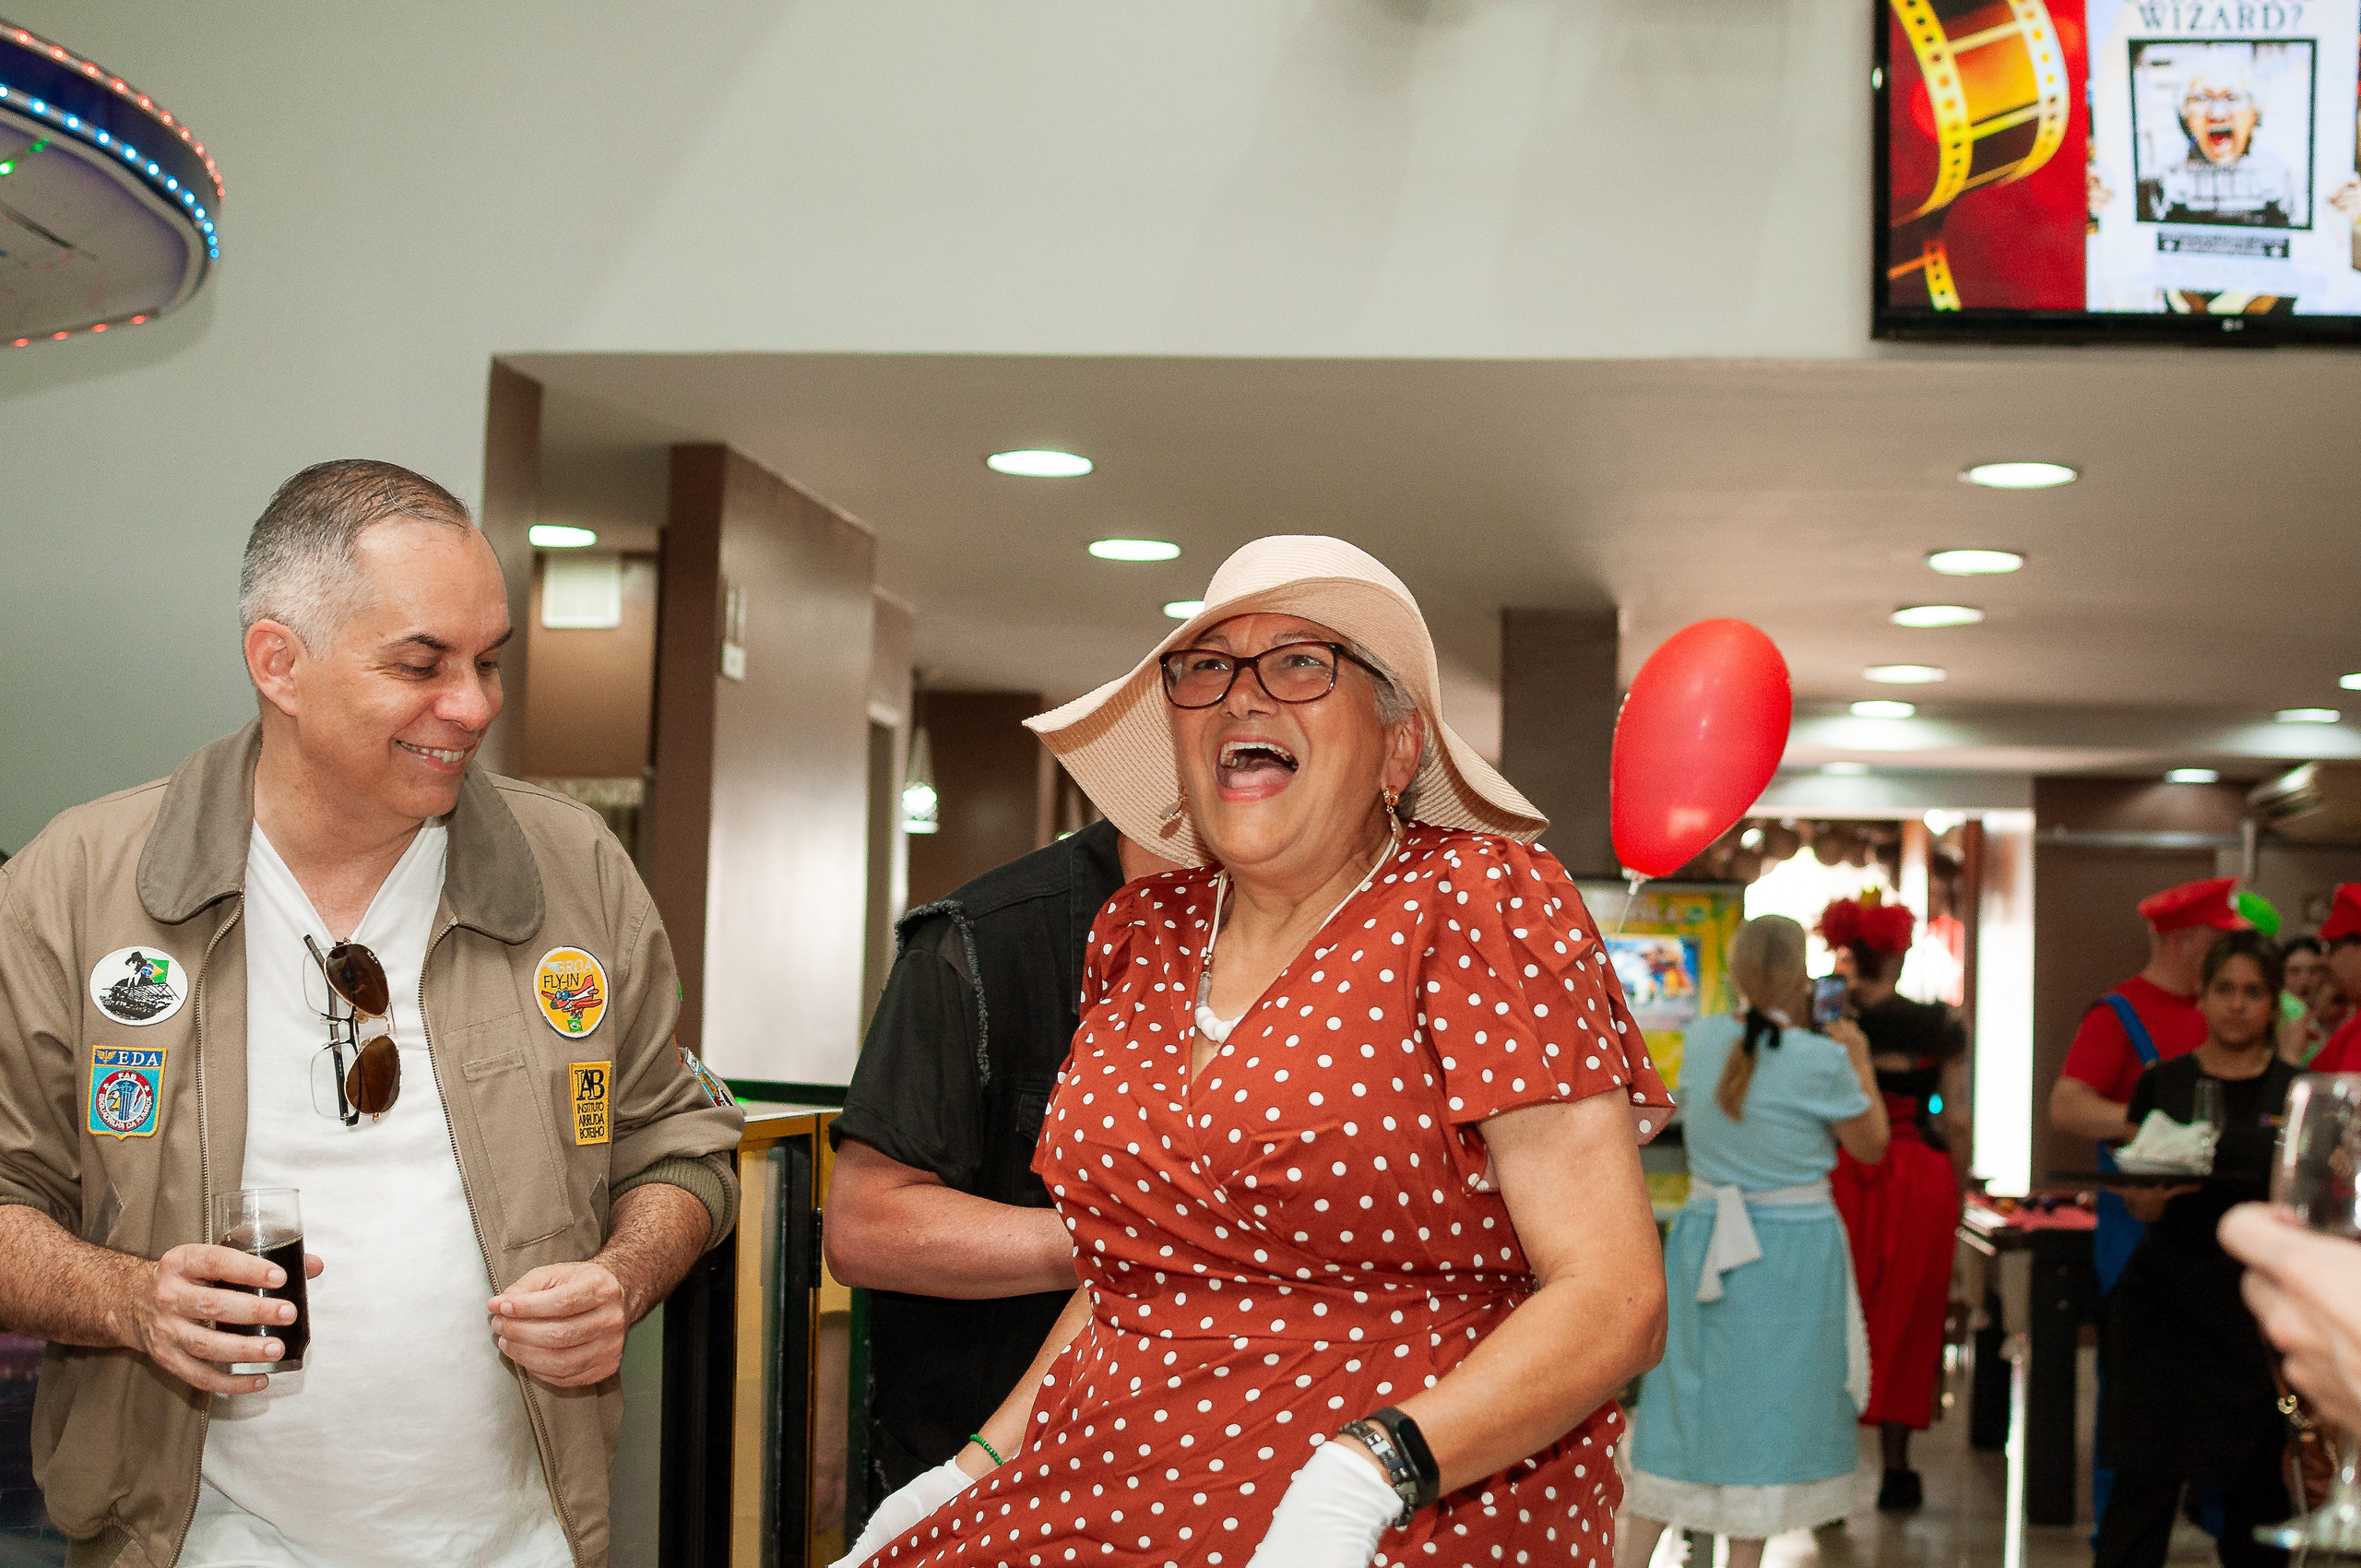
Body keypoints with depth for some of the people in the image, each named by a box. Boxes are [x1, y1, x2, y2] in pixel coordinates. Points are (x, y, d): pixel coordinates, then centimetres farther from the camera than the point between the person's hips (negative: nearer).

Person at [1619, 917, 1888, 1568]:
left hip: (1703, 1239, 4)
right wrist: (1861, 1062, 11)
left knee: (1681, 1398, 11)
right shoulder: (1822, 1060, -14)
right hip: (1791, 1251, -4)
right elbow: (1871, 1145, 1)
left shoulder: (1699, 1042, -1)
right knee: (1769, 1407, 5)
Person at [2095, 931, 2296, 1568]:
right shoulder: (2163, 1083, 6)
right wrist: (2156, 1191, -18)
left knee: (2257, 1483, 1)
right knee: (2144, 1475, -3)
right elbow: (2142, 1206, 3)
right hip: (2167, 1295, 0)